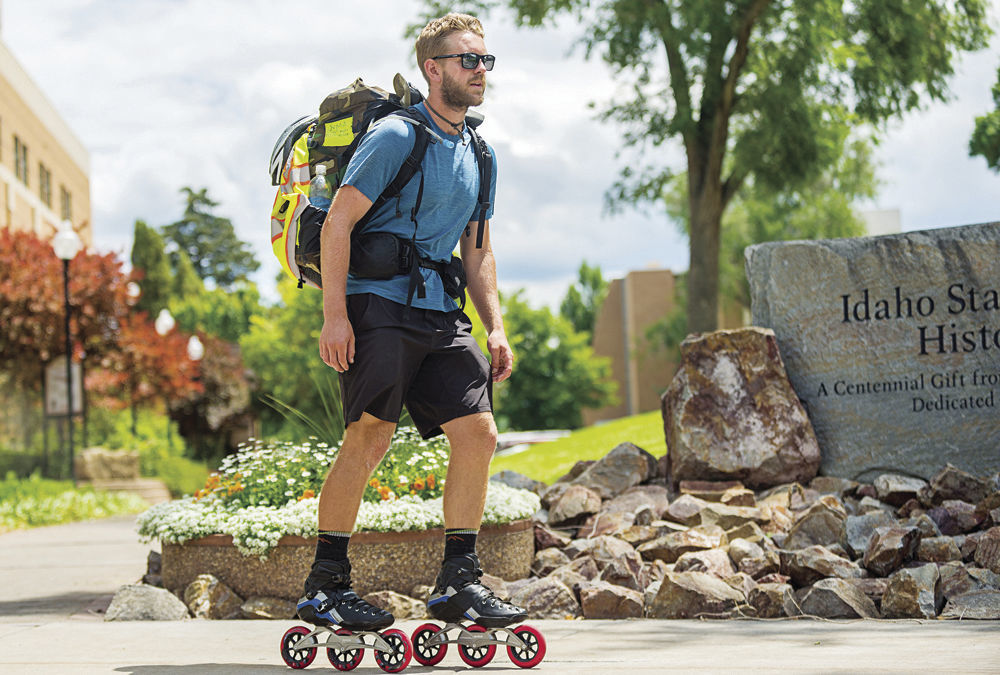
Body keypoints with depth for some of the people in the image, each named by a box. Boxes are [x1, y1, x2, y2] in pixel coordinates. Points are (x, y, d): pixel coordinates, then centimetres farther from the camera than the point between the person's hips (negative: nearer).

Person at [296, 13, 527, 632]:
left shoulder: (477, 154, 16)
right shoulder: (396, 136, -7)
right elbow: (338, 222, -11)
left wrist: (495, 326, 13)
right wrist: (335, 314, -18)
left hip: (438, 311, 8)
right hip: (377, 303, -8)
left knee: (478, 432, -1)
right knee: (370, 435, -14)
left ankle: (459, 583, 8)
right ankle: (325, 587, -5)